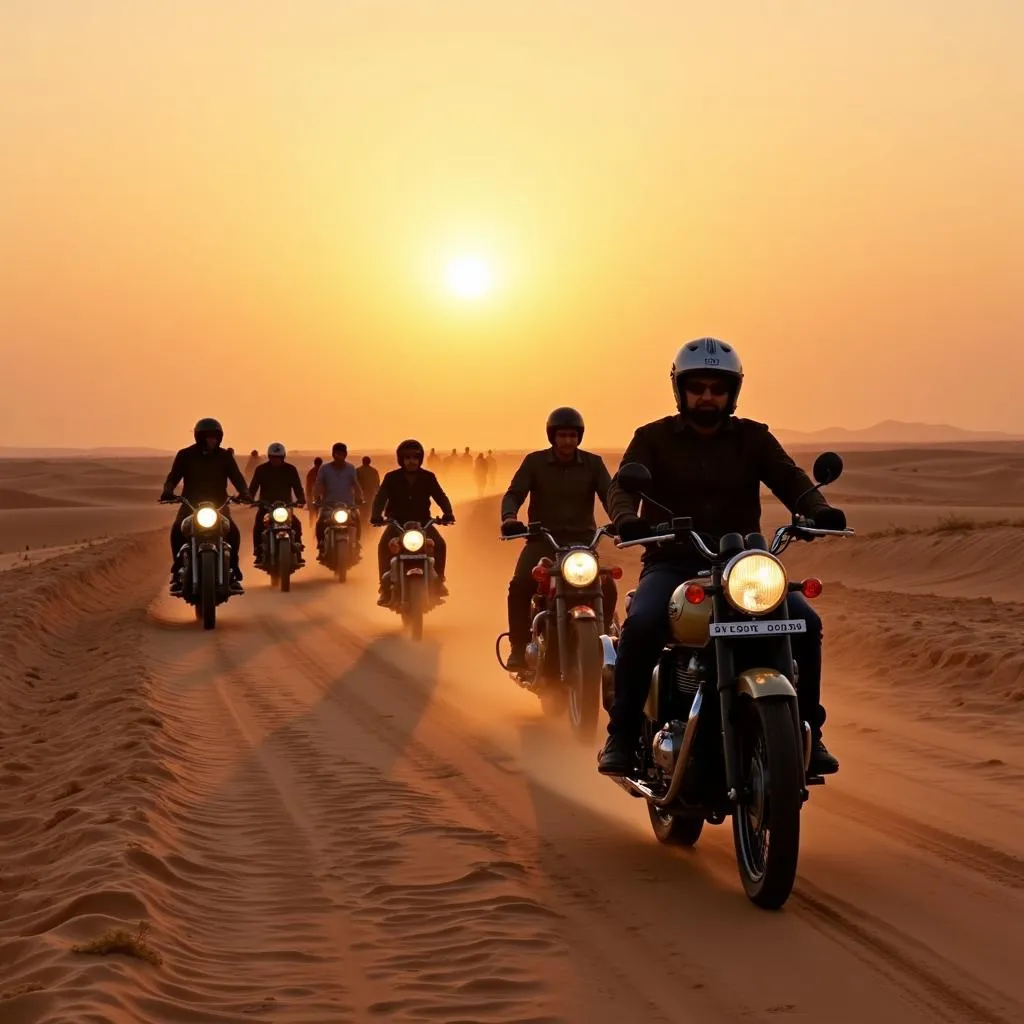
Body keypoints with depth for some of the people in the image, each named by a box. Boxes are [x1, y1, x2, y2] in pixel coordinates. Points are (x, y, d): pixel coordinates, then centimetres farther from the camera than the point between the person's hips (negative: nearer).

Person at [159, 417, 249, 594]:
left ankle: (232, 573, -16)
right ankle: (178, 573, -19)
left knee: (233, 532, -27)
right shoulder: (185, 455, 3)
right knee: (177, 530, -29)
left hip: (219, 504, 1)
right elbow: (173, 476, -6)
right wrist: (167, 491, -28)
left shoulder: (224, 456, 6)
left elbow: (237, 477, -2)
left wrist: (244, 493, -23)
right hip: (190, 503, -1)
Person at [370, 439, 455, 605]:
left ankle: (438, 581, -6)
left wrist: (448, 513, -29)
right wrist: (376, 515, -35)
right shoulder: (392, 478, -3)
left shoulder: (428, 477, 1)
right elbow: (380, 498, -15)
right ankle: (385, 588, -24)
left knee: (440, 544, -25)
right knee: (383, 546, -29)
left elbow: (440, 497, -8)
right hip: (397, 522, -1)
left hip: (422, 522, 1)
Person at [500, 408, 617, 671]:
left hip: (582, 540, 1)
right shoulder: (535, 462, 2)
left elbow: (609, 496, -6)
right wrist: (509, 518, -29)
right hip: (542, 540, -1)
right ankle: (519, 647, -13)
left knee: (607, 587, -22)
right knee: (520, 584, -27)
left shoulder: (593, 464, 5)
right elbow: (514, 494, -6)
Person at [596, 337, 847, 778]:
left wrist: (818, 509, -26)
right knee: (641, 623, -33)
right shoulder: (654, 438, 7)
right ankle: (621, 734, -20)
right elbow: (623, 483, -9)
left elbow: (790, 479, -3)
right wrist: (626, 518, -33)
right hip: (672, 563, -2)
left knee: (804, 621, -21)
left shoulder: (753, 438, 12)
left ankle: (806, 732, -9)